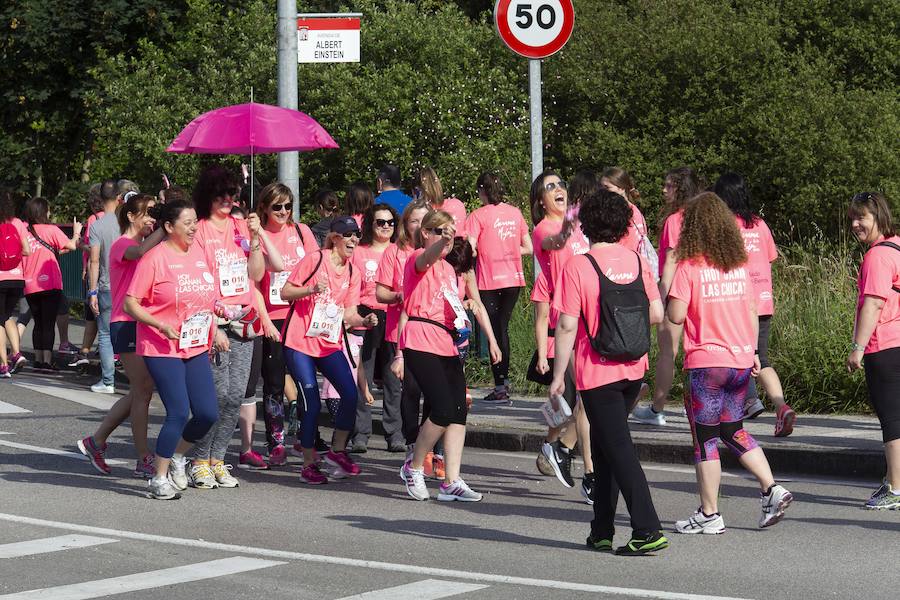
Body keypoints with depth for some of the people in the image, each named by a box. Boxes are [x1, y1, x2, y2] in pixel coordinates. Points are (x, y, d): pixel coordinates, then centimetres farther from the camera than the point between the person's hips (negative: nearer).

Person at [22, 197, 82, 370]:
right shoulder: (51, 230, -7)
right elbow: (71, 246, -4)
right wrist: (76, 232, 15)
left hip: (29, 286, 4)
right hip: (50, 284, -4)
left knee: (38, 323, 15)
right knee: (48, 324, -2)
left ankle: (38, 359, 15)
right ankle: (47, 361, -7)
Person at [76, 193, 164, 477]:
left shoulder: (147, 243, 20)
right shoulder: (122, 245, -10)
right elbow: (140, 252, -32)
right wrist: (165, 228, -31)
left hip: (144, 324, 9)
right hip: (126, 324, -9)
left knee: (140, 391, 12)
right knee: (143, 390, -7)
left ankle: (96, 442, 22)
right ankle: (144, 461, -2)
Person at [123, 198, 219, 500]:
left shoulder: (199, 252, 8)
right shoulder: (155, 258, -11)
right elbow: (130, 303, -11)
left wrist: (214, 330, 11)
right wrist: (162, 326, -21)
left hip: (196, 348, 6)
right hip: (162, 348, -6)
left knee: (208, 413, 1)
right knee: (179, 413, -12)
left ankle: (176, 457, 27)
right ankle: (159, 479, 3)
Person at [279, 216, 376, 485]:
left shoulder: (352, 272, 9)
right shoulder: (314, 260, -7)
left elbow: (349, 314, 5)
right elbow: (285, 293, -7)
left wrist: (365, 320, -16)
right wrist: (311, 289, -24)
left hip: (330, 344, 5)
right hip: (300, 342, -5)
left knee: (351, 394, -11)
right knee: (312, 403, -9)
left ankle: (337, 451, 8)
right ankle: (309, 465, 4)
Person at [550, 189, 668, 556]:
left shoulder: (577, 267, -13)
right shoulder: (635, 261, 2)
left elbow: (567, 326, -14)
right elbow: (656, 313, 3)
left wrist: (557, 377, -7)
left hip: (597, 374, -5)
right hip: (634, 371, 5)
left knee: (618, 449, -3)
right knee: (604, 446, 18)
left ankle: (648, 531, -10)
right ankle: (601, 531, 21)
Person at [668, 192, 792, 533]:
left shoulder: (690, 267, -11)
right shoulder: (740, 265, 7)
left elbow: (675, 315, -15)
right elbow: (752, 313, 12)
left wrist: (671, 298, 5)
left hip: (707, 362, -6)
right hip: (741, 358, 6)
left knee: (705, 438, 3)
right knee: (733, 431, 20)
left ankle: (709, 515, 7)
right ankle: (771, 489, 8)